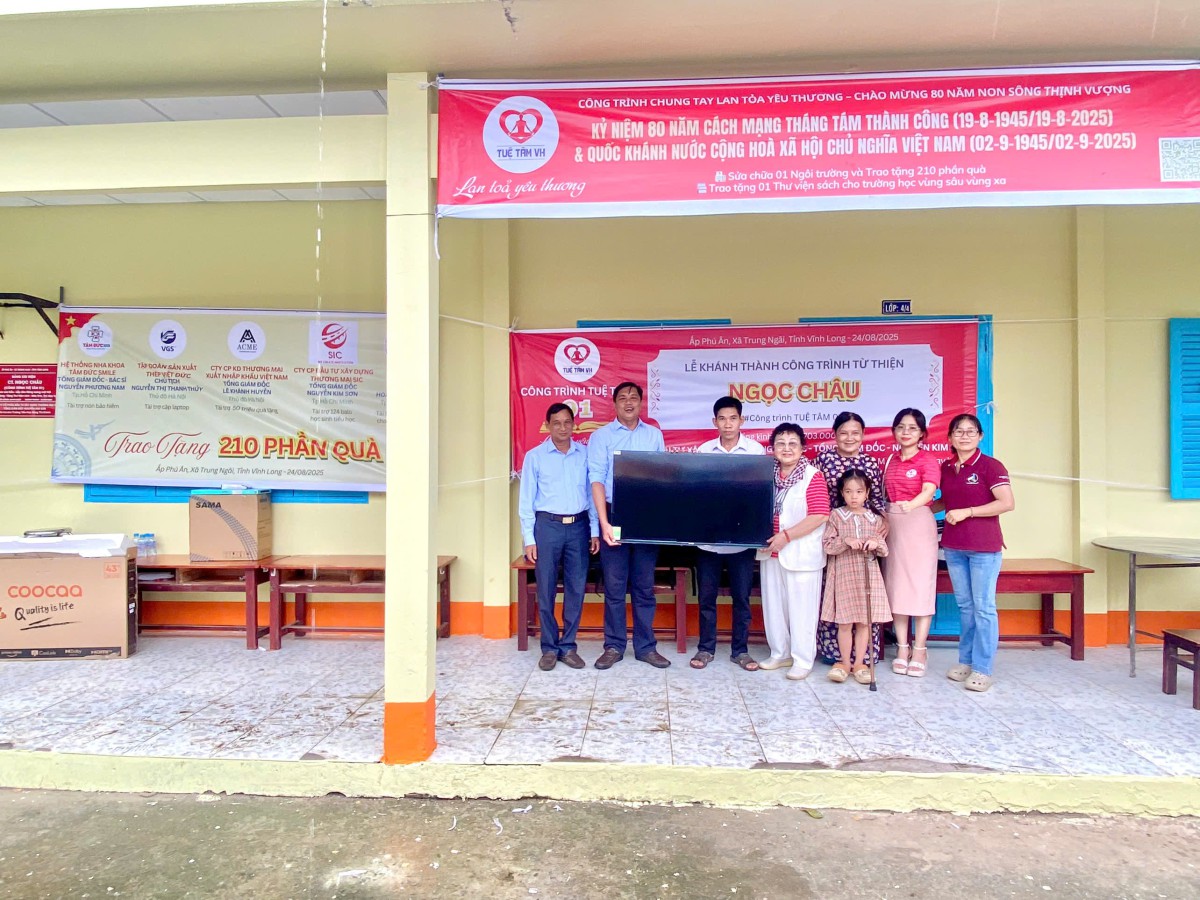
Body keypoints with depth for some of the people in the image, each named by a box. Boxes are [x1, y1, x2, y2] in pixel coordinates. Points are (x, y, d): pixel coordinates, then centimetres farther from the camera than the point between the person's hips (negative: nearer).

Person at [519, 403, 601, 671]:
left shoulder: (585, 454, 6)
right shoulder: (534, 456, 1)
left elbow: (592, 493, 9)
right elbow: (526, 500, 1)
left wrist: (595, 531, 5)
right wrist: (529, 539, -4)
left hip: (578, 527, 2)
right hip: (547, 526, -2)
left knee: (576, 589, 6)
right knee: (546, 590, 3)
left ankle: (568, 646, 18)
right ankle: (549, 648, 14)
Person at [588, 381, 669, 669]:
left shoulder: (654, 435, 10)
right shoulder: (601, 436, 1)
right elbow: (597, 480, -7)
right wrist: (604, 523, -16)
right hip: (615, 516, -2)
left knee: (645, 586, 8)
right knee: (614, 586, 3)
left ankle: (645, 647, 18)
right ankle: (614, 646, 15)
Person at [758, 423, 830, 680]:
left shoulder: (813, 477, -11)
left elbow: (819, 516, -18)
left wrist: (786, 536, -20)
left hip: (801, 555, -6)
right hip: (771, 553, 6)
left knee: (801, 609, 2)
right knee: (774, 606, 14)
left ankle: (802, 660, 14)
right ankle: (780, 654, 28)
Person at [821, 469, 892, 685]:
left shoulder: (874, 519, 7)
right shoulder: (836, 516, 1)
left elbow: (884, 551, 8)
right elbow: (827, 545, -5)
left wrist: (877, 543, -14)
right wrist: (846, 541, -20)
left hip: (868, 575, 2)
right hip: (843, 574, -2)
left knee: (865, 622, 5)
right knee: (845, 622, 1)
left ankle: (859, 663, 16)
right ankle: (844, 662, 15)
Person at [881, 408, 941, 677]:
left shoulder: (928, 459, -4)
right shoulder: (889, 460, 12)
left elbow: (929, 490, -21)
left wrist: (911, 504, -41)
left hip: (919, 523, -5)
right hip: (891, 524, 5)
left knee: (920, 584, -3)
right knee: (895, 584, 5)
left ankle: (919, 650, 5)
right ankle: (902, 648, 13)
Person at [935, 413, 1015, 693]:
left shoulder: (991, 466, -9)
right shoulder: (946, 467, 8)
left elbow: (1007, 503, -17)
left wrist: (966, 512, -19)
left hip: (984, 546, -6)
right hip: (953, 545, 6)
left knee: (983, 607, 0)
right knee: (964, 606, 14)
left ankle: (982, 669, 6)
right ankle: (965, 661, 23)